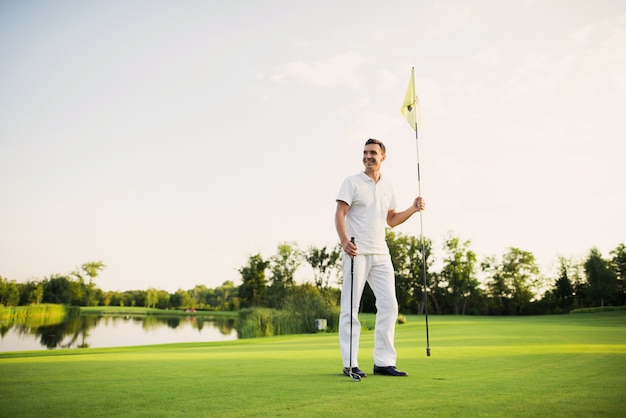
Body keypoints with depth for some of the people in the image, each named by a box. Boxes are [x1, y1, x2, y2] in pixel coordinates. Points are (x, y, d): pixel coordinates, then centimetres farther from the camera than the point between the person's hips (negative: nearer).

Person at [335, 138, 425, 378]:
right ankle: (350, 364, 5)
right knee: (351, 308, -3)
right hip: (356, 253, -6)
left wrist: (413, 209, 10)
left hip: (381, 254, 6)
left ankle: (384, 362, 12)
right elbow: (339, 214, -10)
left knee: (389, 306, 3)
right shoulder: (352, 183, -1)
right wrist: (344, 241, -26)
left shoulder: (387, 188, 16)